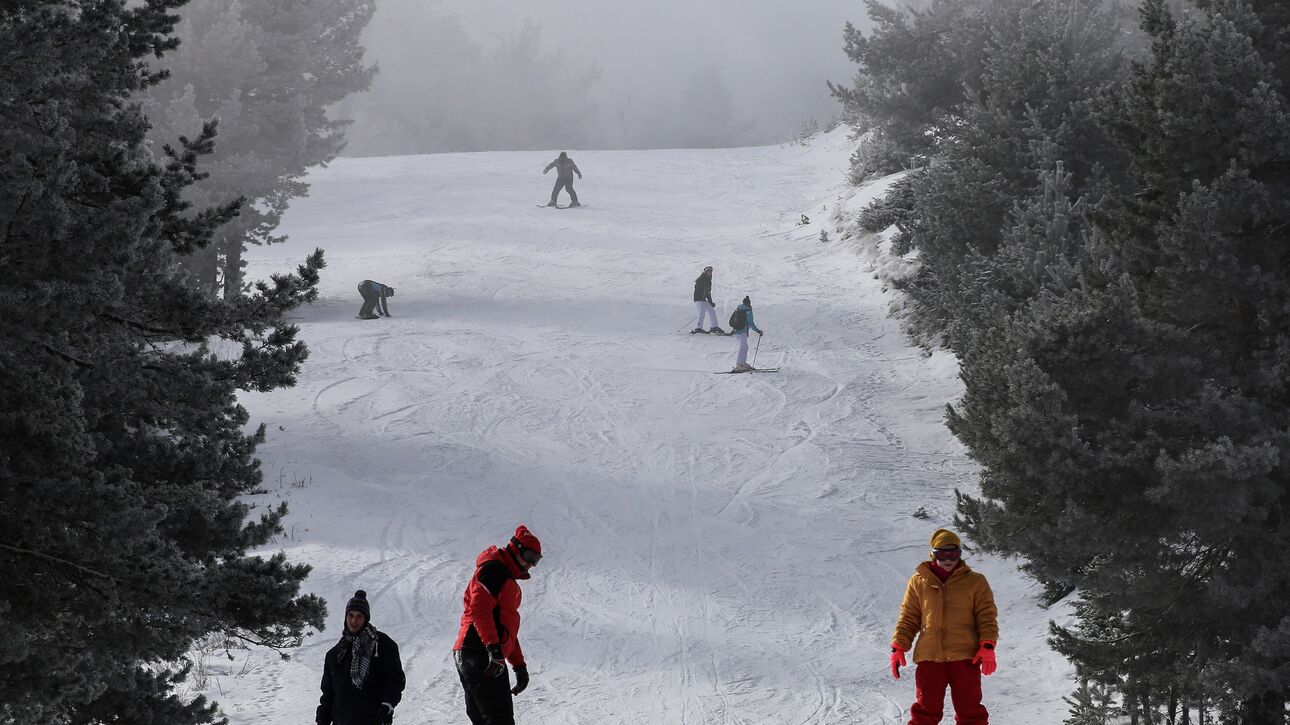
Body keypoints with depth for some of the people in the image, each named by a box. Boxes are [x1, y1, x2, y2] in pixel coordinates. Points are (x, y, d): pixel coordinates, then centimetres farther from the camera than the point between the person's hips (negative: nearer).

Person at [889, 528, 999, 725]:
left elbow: (987, 616, 4)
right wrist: (898, 648, 4)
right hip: (929, 657, 1)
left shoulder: (975, 582, 8)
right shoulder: (919, 582, 12)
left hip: (965, 657, -1)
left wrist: (987, 647, -9)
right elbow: (908, 618, 14)